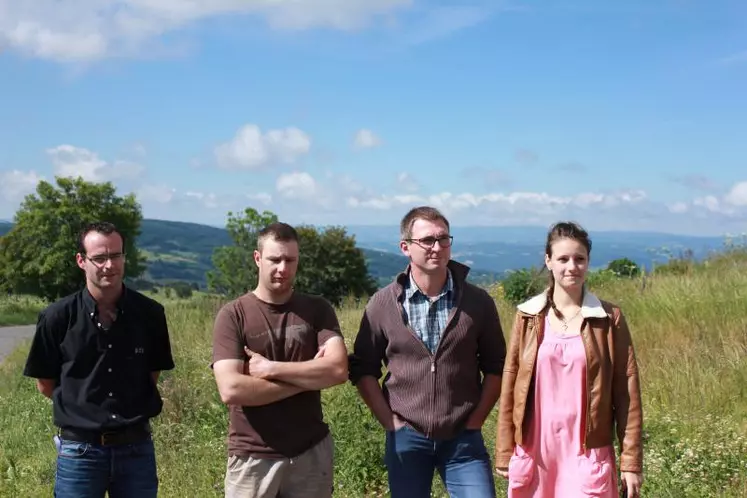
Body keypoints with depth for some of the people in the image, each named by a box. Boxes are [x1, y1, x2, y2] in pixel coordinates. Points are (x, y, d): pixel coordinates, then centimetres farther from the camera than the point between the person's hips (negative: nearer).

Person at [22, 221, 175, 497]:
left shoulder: (149, 314, -2)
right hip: (79, 451, -1)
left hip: (137, 448, 2)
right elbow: (45, 383, 4)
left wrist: (130, 409, 3)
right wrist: (83, 408, 3)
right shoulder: (57, 317, -6)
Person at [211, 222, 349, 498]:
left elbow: (338, 370, -12)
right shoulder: (233, 315, -5)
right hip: (253, 458, -2)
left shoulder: (317, 309, 2)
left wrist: (269, 369, -15)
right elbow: (230, 389, -16)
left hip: (311, 453, 2)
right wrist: (308, 377, -12)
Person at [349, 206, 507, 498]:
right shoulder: (383, 305, -4)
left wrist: (475, 420, -3)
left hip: (463, 438, 0)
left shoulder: (477, 302, -3)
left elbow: (495, 366, 5)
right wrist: (390, 421, -4)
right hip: (406, 437, 0)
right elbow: (363, 369, 2)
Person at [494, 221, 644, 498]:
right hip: (534, 452, 2)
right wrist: (505, 454, 4)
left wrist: (631, 461, -4)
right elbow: (510, 386, 5)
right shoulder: (528, 316, 2)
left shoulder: (609, 318, -1)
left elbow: (627, 393, -1)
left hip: (587, 454, -2)